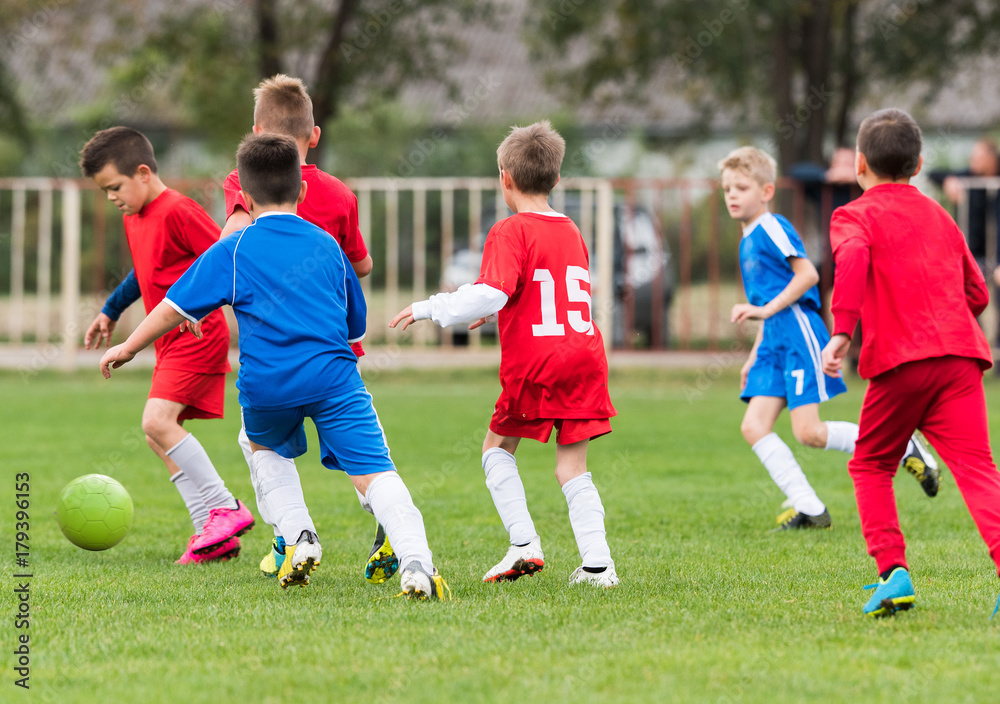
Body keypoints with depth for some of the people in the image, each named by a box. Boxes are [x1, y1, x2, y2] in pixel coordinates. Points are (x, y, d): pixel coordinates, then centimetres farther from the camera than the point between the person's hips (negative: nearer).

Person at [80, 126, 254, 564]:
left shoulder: (177, 211, -15)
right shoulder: (134, 219, 15)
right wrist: (110, 311, 37)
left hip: (198, 336, -10)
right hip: (171, 343, 10)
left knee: (158, 421, -22)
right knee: (159, 435, 6)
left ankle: (225, 509, -16)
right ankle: (212, 534, 7)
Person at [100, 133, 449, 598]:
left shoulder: (233, 251, 10)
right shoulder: (328, 246, 18)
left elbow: (176, 306, 12)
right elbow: (356, 325, 27)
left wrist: (129, 348, 24)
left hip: (266, 385, 0)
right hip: (333, 376, 0)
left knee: (266, 448, 31)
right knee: (374, 472, -7)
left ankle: (299, 537, 14)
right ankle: (414, 559, -29)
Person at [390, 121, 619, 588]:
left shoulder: (510, 232, -5)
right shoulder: (571, 233, 17)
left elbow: (490, 295, -18)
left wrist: (429, 309, -7)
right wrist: (496, 311, 37)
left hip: (534, 365, -5)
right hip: (585, 356, 5)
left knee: (497, 447, 15)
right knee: (572, 466, 8)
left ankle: (524, 543, 3)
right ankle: (598, 563, -5)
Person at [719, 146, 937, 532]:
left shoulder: (772, 228, -8)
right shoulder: (747, 241, 21)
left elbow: (807, 273, -19)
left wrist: (766, 309, -20)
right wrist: (754, 356, 26)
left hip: (799, 332, -9)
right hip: (775, 341, 9)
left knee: (808, 432, -14)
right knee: (753, 426, -3)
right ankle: (808, 507, 0)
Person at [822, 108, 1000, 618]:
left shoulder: (855, 216, 7)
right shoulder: (939, 216, 25)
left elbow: (853, 258, -16)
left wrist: (841, 331, -23)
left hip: (899, 361, -3)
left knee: (871, 465, 16)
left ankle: (892, 570, 2)